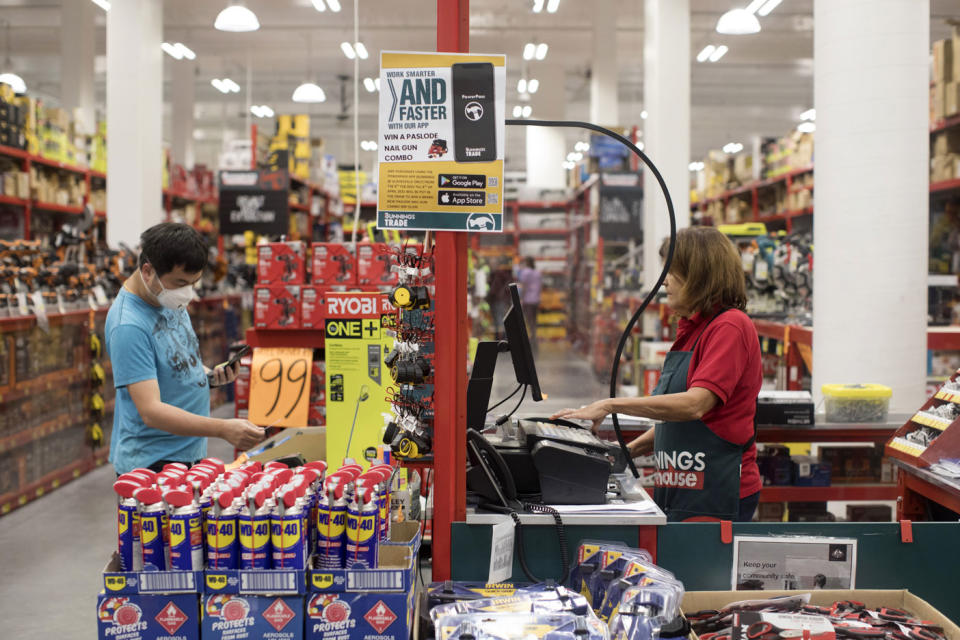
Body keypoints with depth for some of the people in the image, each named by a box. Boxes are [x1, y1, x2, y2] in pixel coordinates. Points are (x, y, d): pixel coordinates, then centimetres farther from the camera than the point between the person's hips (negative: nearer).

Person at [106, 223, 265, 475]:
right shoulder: (128, 328, -23)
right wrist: (223, 429, -35)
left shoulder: (170, 299, 4)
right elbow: (151, 411, -28)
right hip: (149, 463, -8)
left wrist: (209, 374, 1)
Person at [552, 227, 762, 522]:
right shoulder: (691, 329, 17)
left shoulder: (730, 327, -12)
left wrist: (612, 404, -23)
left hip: (715, 494, -8)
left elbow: (694, 405, -24)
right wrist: (631, 449, 10)